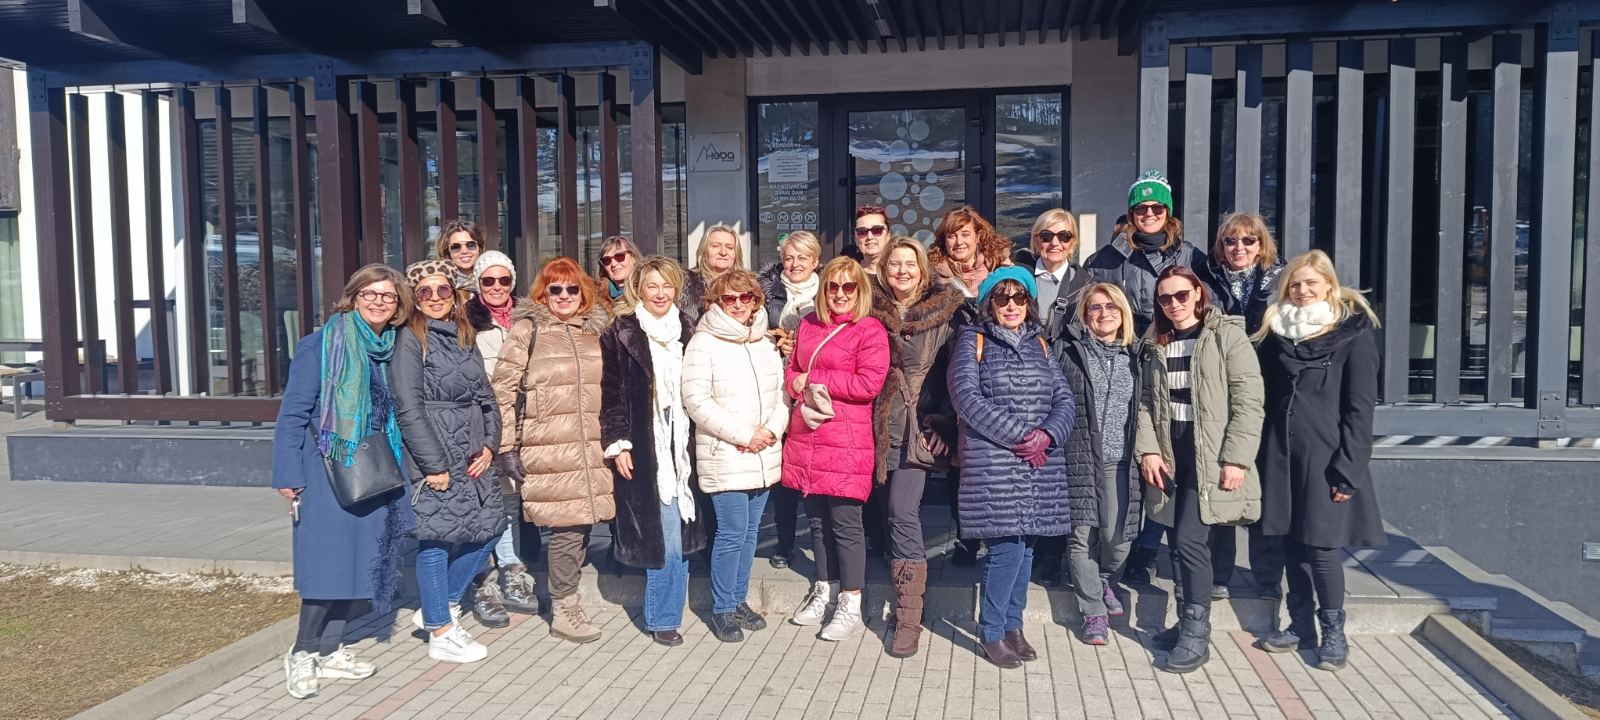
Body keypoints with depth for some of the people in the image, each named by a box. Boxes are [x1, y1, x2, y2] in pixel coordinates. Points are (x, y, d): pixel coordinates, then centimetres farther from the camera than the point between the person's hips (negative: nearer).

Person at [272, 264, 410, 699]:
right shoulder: (321, 345, -8)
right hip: (328, 469, -6)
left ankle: (330, 650, 22)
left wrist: (396, 466, 11)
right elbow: (292, 413, -8)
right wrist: (288, 475, -12)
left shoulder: (393, 350, 9)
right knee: (329, 561, -5)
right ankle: (303, 653, 12)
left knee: (359, 560, 9)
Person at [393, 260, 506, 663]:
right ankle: (441, 634, 10)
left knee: (488, 527, 7)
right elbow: (409, 407, -12)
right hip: (433, 454, -7)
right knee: (437, 537, -2)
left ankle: (440, 607, 24)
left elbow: (485, 397, 14)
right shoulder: (411, 339, -5)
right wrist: (434, 464, -16)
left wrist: (489, 444, -1)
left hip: (474, 454, 7)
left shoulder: (465, 338, 15)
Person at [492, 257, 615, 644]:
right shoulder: (527, 330, -1)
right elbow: (504, 389, -3)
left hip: (589, 446, 5)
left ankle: (565, 595, 25)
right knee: (567, 525, -6)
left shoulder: (595, 330, 14)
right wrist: (507, 445, -7)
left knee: (581, 523, 7)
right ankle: (564, 611, 8)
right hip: (548, 448, -5)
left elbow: (608, 387, 21)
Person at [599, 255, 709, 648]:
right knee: (663, 532, -6)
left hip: (683, 444, 4)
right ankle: (663, 617, 9)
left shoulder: (687, 331, 11)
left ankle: (664, 610, 23)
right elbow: (611, 392, -3)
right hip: (645, 447, -4)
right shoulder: (621, 334, -1)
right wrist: (617, 443, -8)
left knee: (682, 529, 5)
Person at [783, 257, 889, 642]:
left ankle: (851, 608, 10)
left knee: (845, 523, -1)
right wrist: (799, 388, -4)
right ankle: (823, 593, 30)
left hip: (846, 442, -6)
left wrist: (813, 379, -10)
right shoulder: (808, 325, 14)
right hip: (806, 437, 6)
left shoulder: (870, 331, -6)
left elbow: (869, 383, -16)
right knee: (817, 519, 14)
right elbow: (792, 370, 20)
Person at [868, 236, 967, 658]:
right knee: (902, 513, 10)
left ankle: (908, 618, -8)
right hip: (884, 425, 4)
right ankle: (908, 602, 25)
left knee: (902, 511, -13)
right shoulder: (873, 312, 9)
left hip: (920, 425, -4)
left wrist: (945, 420, -5)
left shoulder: (945, 310, 0)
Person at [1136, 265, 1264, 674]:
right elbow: (1147, 401, 13)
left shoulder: (1228, 336, -5)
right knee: (1178, 542, 8)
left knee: (1190, 540, -11)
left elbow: (1248, 403, -10)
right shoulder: (1156, 344, 13)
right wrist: (1148, 449, -1)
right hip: (1169, 454, 6)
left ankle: (1196, 636, 0)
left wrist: (1236, 459, -15)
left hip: (1210, 456, -5)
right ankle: (1187, 623, 22)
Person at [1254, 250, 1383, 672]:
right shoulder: (1277, 332, 9)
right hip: (1282, 453, 5)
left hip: (1325, 455, -4)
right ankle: (1300, 624, 23)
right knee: (1292, 541, 10)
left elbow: (1360, 407, -8)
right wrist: (1262, 454, 5)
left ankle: (1333, 632, 13)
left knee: (1321, 543, -2)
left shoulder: (1353, 333, -5)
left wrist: (1348, 470, -14)